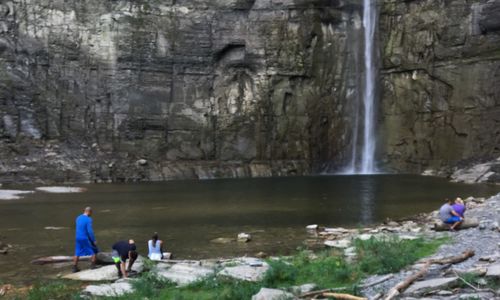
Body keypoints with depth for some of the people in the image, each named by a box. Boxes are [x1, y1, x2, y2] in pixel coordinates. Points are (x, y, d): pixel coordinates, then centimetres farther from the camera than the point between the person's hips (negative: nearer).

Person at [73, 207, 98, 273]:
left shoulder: (78, 218, 8)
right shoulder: (88, 219, -16)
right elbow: (90, 231, -19)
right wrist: (94, 240, -12)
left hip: (78, 238, 7)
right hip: (86, 239, -7)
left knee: (77, 253, 11)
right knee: (94, 251, 9)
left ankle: (75, 268, 11)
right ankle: (92, 265, 9)